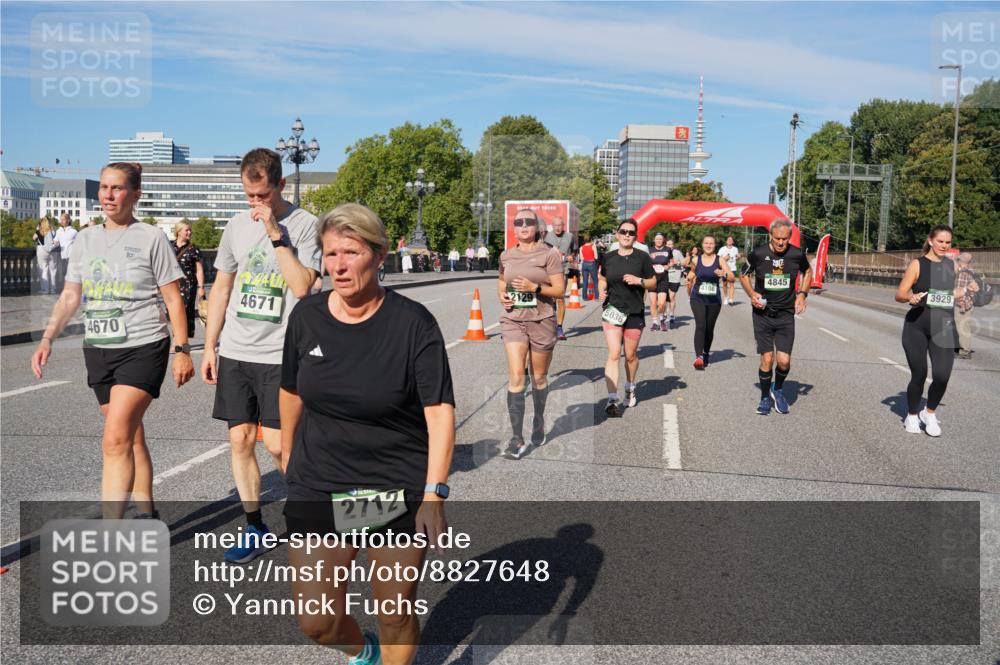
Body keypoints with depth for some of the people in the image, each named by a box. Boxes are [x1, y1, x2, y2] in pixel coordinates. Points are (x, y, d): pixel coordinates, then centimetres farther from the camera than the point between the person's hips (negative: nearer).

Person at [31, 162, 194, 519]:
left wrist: (181, 349, -7)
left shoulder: (151, 238, -5)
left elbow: (173, 299, -4)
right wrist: (47, 338, 1)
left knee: (115, 440, -16)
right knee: (131, 438, 14)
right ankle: (147, 515, 28)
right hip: (98, 350, 6)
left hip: (142, 349, -6)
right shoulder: (85, 239, 10)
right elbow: (70, 296, 13)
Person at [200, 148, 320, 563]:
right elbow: (221, 288, 15)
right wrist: (209, 347, 12)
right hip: (234, 353, 5)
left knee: (276, 443, -5)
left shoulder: (304, 224, -6)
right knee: (240, 440, 7)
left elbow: (301, 286, -18)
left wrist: (275, 233, -19)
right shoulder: (236, 226, 10)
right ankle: (254, 528, 20)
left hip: (279, 355, -5)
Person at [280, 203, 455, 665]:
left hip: (399, 492, -3)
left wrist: (434, 493, -22)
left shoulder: (413, 323, -12)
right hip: (317, 487, 3)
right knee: (317, 622, 5)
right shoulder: (306, 316, -1)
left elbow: (440, 409, -15)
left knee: (395, 614, 10)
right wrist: (287, 456, 24)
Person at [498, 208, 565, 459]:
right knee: (515, 378, -9)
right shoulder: (506, 256, 8)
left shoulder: (549, 254, -4)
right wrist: (502, 296, 1)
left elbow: (560, 290, -6)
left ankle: (539, 421, 38)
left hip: (542, 321, -2)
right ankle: (517, 438, -9)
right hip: (513, 320, 2)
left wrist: (535, 287, -20)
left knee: (539, 378, 12)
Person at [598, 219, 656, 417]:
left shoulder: (642, 257, -1)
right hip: (612, 311, 0)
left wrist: (639, 281, -15)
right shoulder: (608, 257, 4)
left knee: (631, 356, 12)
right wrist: (602, 290, -3)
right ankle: (612, 400, -13)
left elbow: (653, 283, 4)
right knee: (613, 354, -12)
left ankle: (630, 388, 40)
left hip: (634, 313, 0)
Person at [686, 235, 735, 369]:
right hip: (698, 299, -1)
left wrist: (724, 275, -23)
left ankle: (706, 354, 32)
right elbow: (690, 278, 20)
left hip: (714, 300, 1)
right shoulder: (696, 260, 4)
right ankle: (698, 356, -28)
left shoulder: (720, 260, 1)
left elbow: (733, 279, -6)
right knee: (700, 326, -19)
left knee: (709, 328, 11)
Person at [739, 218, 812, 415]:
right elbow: (744, 276, 8)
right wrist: (752, 294, -8)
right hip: (762, 314, -1)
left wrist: (802, 294, 3)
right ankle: (765, 397, 19)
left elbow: (808, 272, 17)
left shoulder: (797, 255, -5)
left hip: (786, 315, 1)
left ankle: (778, 389, 24)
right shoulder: (757, 255, -9)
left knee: (784, 361, -7)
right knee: (767, 359, -3)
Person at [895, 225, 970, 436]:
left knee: (942, 376, -9)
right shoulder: (917, 264, -3)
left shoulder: (952, 265, 10)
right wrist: (911, 297, -26)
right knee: (919, 375, 1)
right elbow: (899, 294, -6)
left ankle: (929, 413, 17)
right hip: (917, 327, -3)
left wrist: (967, 290, 6)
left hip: (944, 328, 3)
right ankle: (911, 416, 25)